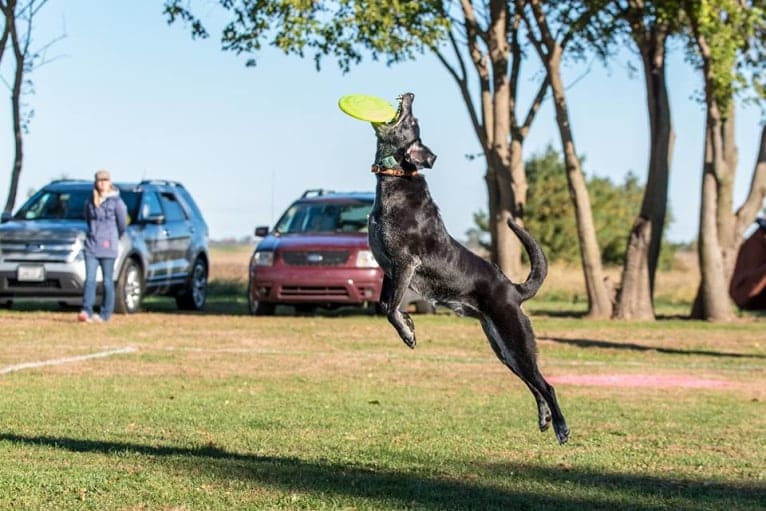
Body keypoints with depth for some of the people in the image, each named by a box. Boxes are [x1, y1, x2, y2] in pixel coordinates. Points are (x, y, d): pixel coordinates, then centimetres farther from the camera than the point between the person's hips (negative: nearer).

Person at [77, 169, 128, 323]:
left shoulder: (116, 202, -3)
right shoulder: (90, 203, 9)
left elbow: (122, 225, 4)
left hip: (108, 247, -3)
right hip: (91, 245, 3)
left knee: (108, 280, 2)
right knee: (90, 278, -8)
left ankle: (105, 314, 7)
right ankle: (86, 311, -17)